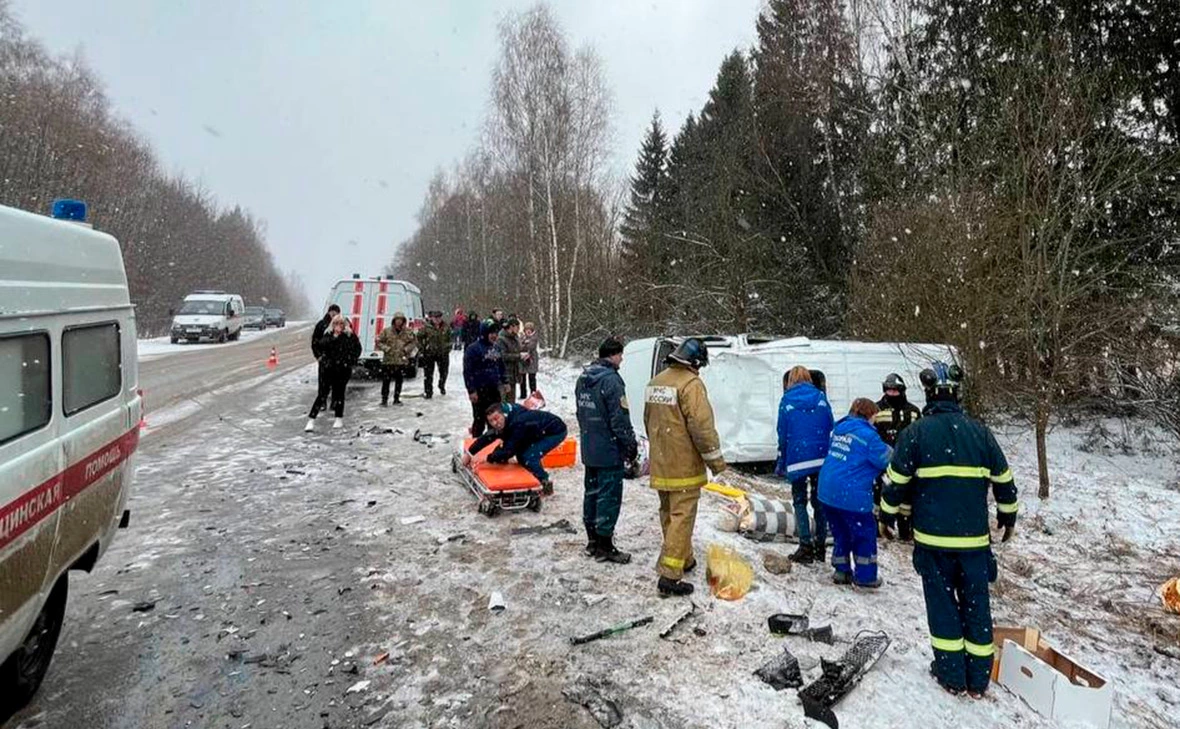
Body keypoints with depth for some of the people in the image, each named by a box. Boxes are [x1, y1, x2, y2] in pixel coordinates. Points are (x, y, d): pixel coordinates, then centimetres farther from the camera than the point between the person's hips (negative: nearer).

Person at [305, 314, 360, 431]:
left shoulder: (350, 336, 0)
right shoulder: (328, 334, 1)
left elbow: (357, 349, 6)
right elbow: (321, 345, -16)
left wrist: (350, 361, -2)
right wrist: (335, 336, -21)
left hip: (343, 369, 0)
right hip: (327, 368, 0)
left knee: (339, 393, 9)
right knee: (322, 393, -3)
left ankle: (339, 419, 23)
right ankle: (311, 420, 0)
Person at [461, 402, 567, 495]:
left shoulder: (518, 424, -34)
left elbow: (509, 450, -32)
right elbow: (488, 437, 1)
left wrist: (488, 459, -27)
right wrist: (469, 453, -1)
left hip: (556, 431, -9)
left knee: (529, 457, -19)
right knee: (520, 454, 5)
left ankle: (546, 485, -1)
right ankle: (534, 480, 22)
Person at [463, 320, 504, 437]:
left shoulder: (495, 348, 11)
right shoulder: (473, 348, -13)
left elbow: (501, 367, 22)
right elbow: (467, 371, -16)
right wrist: (471, 390, -19)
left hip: (494, 389, 7)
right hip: (480, 391, -7)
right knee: (480, 420, 0)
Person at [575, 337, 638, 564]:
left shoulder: (583, 378, 9)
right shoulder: (611, 380, -19)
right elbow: (620, 419, -20)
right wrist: (631, 444, -9)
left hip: (589, 449, 9)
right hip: (609, 450, -9)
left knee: (592, 492, 16)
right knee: (609, 496, 0)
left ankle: (593, 541, 27)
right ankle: (604, 547, 6)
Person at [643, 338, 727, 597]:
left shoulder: (655, 382, 9)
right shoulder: (691, 384, -17)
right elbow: (702, 426, -20)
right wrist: (716, 459, -10)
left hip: (660, 464, 8)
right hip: (683, 466, -8)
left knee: (668, 513, 18)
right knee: (681, 517, -4)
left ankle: (683, 559, 34)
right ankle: (669, 575, -6)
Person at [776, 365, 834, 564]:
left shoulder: (787, 401, -1)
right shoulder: (821, 398, 5)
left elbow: (783, 434, 0)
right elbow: (831, 430, 4)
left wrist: (781, 463, 8)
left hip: (797, 459, -2)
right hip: (821, 458, 3)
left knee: (799, 502, 8)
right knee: (819, 501, 12)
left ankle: (806, 547, 2)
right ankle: (820, 546, 16)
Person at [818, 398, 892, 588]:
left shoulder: (839, 428, 11)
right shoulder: (867, 434, -13)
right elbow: (884, 460, -8)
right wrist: (890, 450, 15)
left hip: (827, 492, 8)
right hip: (852, 495, -8)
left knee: (840, 533, 20)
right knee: (865, 534, 11)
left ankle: (841, 571, 27)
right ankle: (864, 576, 19)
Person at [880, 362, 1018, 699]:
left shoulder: (916, 432, -8)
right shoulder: (980, 431, 0)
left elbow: (897, 480, -4)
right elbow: (1004, 481, 8)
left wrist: (888, 516, 10)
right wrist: (1008, 517, 24)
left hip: (932, 537, -2)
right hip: (974, 537, 2)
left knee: (942, 601, 10)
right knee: (975, 602, 13)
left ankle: (952, 674, 16)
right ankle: (978, 677, 22)